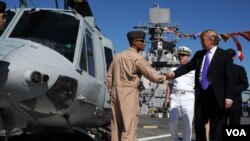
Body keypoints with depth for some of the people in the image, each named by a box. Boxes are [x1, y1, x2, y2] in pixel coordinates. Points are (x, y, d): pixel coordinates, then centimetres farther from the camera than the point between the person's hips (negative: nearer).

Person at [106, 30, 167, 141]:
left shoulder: (118, 56, 15)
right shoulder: (137, 58, -8)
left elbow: (109, 77, 16)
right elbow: (153, 76, -11)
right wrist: (165, 77, 7)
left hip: (116, 93, 8)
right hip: (129, 94, -8)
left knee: (116, 127, 10)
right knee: (129, 128, -5)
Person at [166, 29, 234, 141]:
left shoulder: (224, 55, -3)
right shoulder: (199, 54, 12)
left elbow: (229, 77, -8)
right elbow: (187, 66, 9)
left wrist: (229, 97, -15)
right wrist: (174, 74, -8)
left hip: (216, 96, -5)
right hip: (201, 94, 5)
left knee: (216, 128, 3)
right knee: (199, 124, 12)